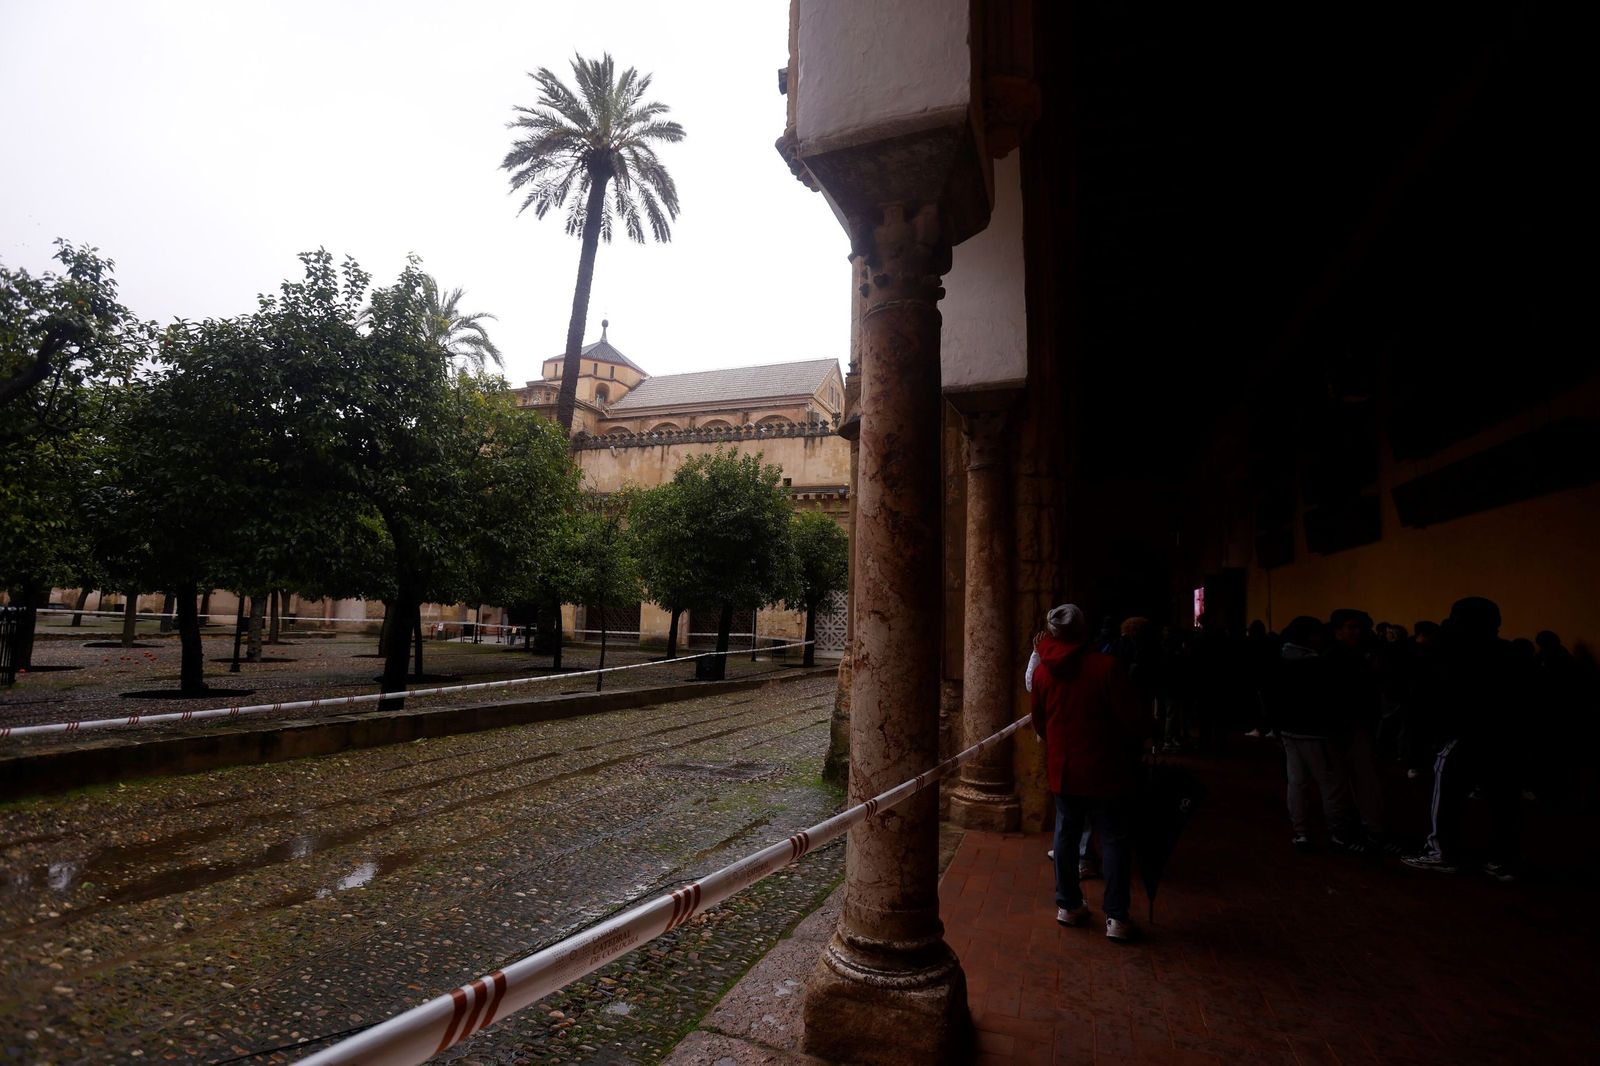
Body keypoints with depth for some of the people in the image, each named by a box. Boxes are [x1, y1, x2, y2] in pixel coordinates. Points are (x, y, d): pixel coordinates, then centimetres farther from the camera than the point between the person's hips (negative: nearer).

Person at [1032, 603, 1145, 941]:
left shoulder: (1042, 672, -4)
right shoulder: (1105, 667, -17)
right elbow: (1131, 719, -15)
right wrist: (1140, 732, 8)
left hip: (1062, 769, 4)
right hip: (1105, 770, -4)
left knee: (1065, 834, 16)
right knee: (1114, 840, 8)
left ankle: (1068, 905, 27)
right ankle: (1116, 918, 13)